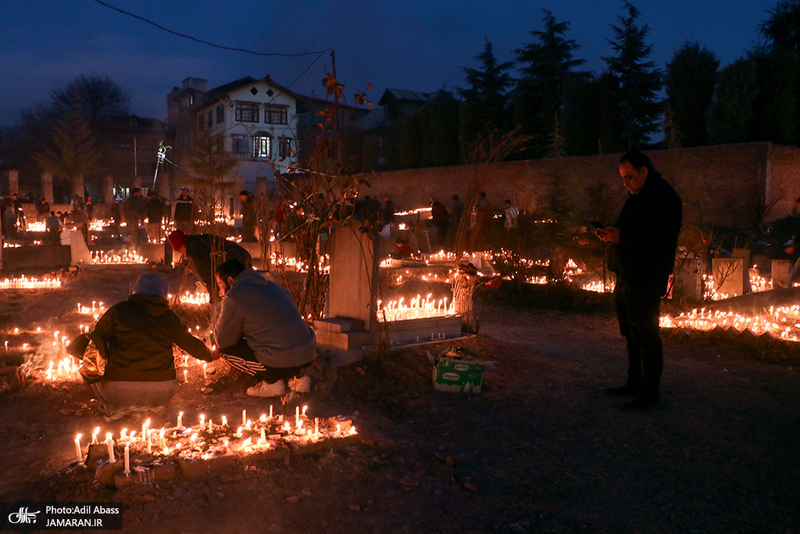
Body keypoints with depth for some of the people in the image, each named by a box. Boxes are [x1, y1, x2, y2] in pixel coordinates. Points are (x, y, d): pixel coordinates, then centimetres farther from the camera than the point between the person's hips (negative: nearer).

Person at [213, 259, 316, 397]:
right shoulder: (272, 286, 18)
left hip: (282, 363, -8)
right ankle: (297, 376, 18)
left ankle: (271, 382, 2)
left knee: (225, 349, 8)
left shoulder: (234, 297, -6)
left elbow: (223, 341, 2)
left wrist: (222, 310, 17)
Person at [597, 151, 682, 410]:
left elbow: (663, 238, -24)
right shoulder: (637, 195, 18)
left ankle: (650, 391, 5)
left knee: (645, 335, -4)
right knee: (631, 334, 16)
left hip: (646, 281, -10)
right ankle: (634, 384, 28)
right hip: (627, 277, 10)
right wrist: (612, 234, 4)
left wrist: (622, 237, -24)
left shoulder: (665, 197, -13)